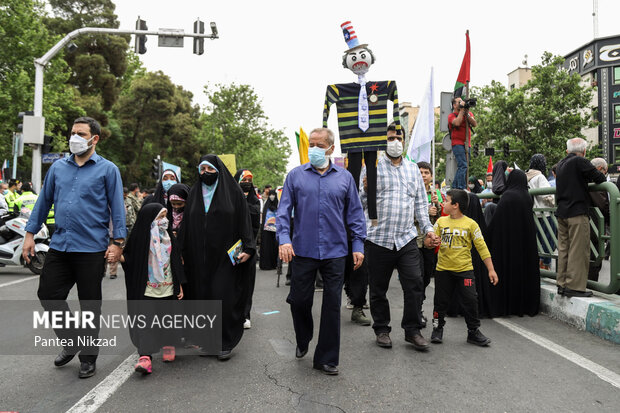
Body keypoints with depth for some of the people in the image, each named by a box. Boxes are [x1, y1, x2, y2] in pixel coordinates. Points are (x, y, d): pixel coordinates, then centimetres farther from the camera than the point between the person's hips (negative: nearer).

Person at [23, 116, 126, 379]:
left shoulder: (107, 170, -1)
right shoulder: (58, 167, 11)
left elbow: (117, 207, -4)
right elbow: (44, 201, 15)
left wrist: (118, 242, -10)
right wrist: (30, 233, 10)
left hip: (91, 248, -4)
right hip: (59, 246, 5)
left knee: (90, 304, 5)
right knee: (48, 294, 5)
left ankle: (88, 357, 22)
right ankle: (71, 343, 29)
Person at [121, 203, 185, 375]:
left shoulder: (168, 237, 7)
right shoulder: (140, 238, -4)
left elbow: (176, 262, 10)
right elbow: (130, 259, -2)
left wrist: (180, 284, 8)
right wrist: (118, 256, -24)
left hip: (167, 289, 3)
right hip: (146, 289, -3)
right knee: (145, 322, -10)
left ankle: (168, 345, 37)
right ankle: (145, 357, -10)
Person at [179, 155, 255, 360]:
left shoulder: (233, 192, 1)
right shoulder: (194, 193, 13)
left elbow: (244, 221, -2)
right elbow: (186, 224, 13)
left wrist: (247, 248, -12)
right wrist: (182, 252, 8)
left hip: (224, 256, -4)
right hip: (199, 257, 4)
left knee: (224, 297, -5)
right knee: (202, 296, 4)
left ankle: (226, 344, 8)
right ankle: (207, 341, 17)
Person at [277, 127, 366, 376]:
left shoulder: (344, 177, 7)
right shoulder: (296, 175, 5)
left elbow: (355, 213, 9)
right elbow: (283, 210, 1)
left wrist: (358, 245, 2)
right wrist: (284, 239, -12)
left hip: (335, 251, 1)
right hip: (303, 250, 0)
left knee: (332, 304, 5)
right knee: (299, 300, 7)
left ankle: (326, 358, 19)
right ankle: (303, 341, 37)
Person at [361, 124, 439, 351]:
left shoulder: (413, 168, 15)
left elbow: (420, 203, 18)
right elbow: (361, 202, -3)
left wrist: (427, 228, 10)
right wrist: (366, 189, -23)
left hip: (406, 238, 3)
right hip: (379, 238, -3)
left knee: (415, 283, -3)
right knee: (378, 288, 7)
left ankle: (412, 330, 13)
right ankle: (381, 329, 25)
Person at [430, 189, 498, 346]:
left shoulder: (470, 224, -4)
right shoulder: (441, 221, 3)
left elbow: (482, 247, -2)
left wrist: (491, 270, -4)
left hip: (465, 269, -2)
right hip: (443, 269, 2)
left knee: (471, 300, -2)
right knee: (441, 301, 10)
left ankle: (473, 331, 16)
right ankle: (437, 328, 29)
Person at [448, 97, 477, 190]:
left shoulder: (469, 113, 17)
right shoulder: (451, 116, 2)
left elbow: (475, 124, 1)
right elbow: (457, 123, -20)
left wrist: (467, 113, -7)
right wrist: (462, 110, -10)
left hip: (467, 144, 6)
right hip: (458, 144, -6)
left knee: (461, 167, 8)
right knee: (463, 166, -18)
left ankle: (454, 187, 15)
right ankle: (461, 189, -19)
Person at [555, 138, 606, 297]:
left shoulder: (560, 164, 14)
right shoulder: (580, 161, -9)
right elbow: (600, 178, -8)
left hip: (561, 212, 8)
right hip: (577, 212, -8)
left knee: (563, 249, 11)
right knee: (578, 250, -3)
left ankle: (562, 284, 16)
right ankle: (574, 286, -2)